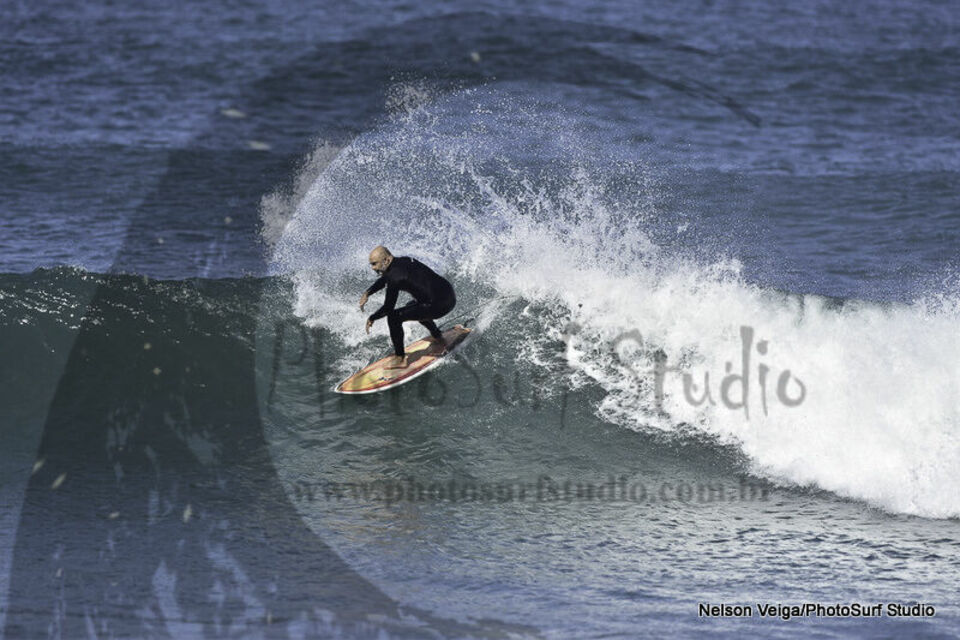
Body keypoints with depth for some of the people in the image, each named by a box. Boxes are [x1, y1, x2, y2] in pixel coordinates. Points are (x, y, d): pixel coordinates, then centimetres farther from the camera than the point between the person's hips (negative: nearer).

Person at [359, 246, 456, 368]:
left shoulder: (395, 275, -17)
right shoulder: (402, 261, 10)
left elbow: (387, 308, -12)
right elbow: (384, 279, 30)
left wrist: (371, 318, 5)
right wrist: (367, 293, 20)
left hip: (439, 305, -9)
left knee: (393, 318, -9)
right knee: (411, 307, 36)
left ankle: (400, 359, -2)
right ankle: (438, 338, 47)